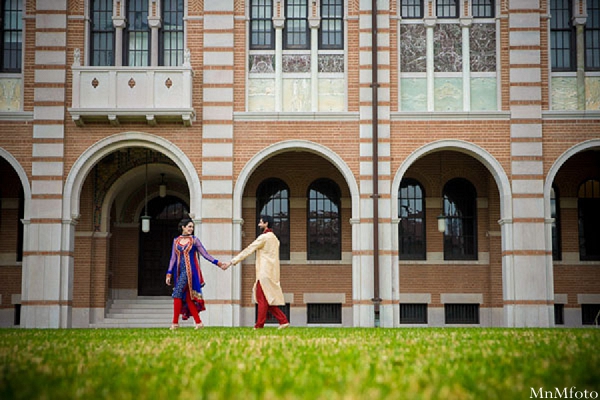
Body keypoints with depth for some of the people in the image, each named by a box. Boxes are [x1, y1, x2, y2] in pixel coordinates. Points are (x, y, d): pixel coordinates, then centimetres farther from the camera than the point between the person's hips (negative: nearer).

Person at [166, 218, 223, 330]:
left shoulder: (194, 240, 2)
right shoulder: (176, 240, 13)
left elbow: (205, 254, 1)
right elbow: (173, 258, 13)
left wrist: (217, 262, -9)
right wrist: (169, 273, 7)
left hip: (189, 270, -5)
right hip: (179, 272, 5)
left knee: (177, 293, -15)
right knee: (187, 298, 2)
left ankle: (175, 322, -11)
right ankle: (198, 322, 7)